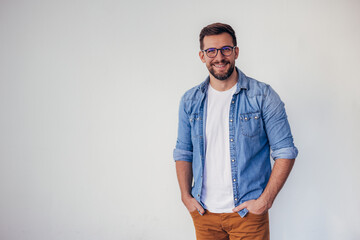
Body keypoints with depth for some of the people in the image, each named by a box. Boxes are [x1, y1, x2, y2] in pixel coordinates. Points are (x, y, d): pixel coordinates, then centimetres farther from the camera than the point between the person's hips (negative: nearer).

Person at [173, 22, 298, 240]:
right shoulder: (190, 101, 4)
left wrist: (265, 201, -12)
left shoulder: (263, 96, -6)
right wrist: (186, 196, 1)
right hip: (204, 212, 3)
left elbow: (285, 152, -7)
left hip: (248, 212, -3)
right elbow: (183, 152, 11)